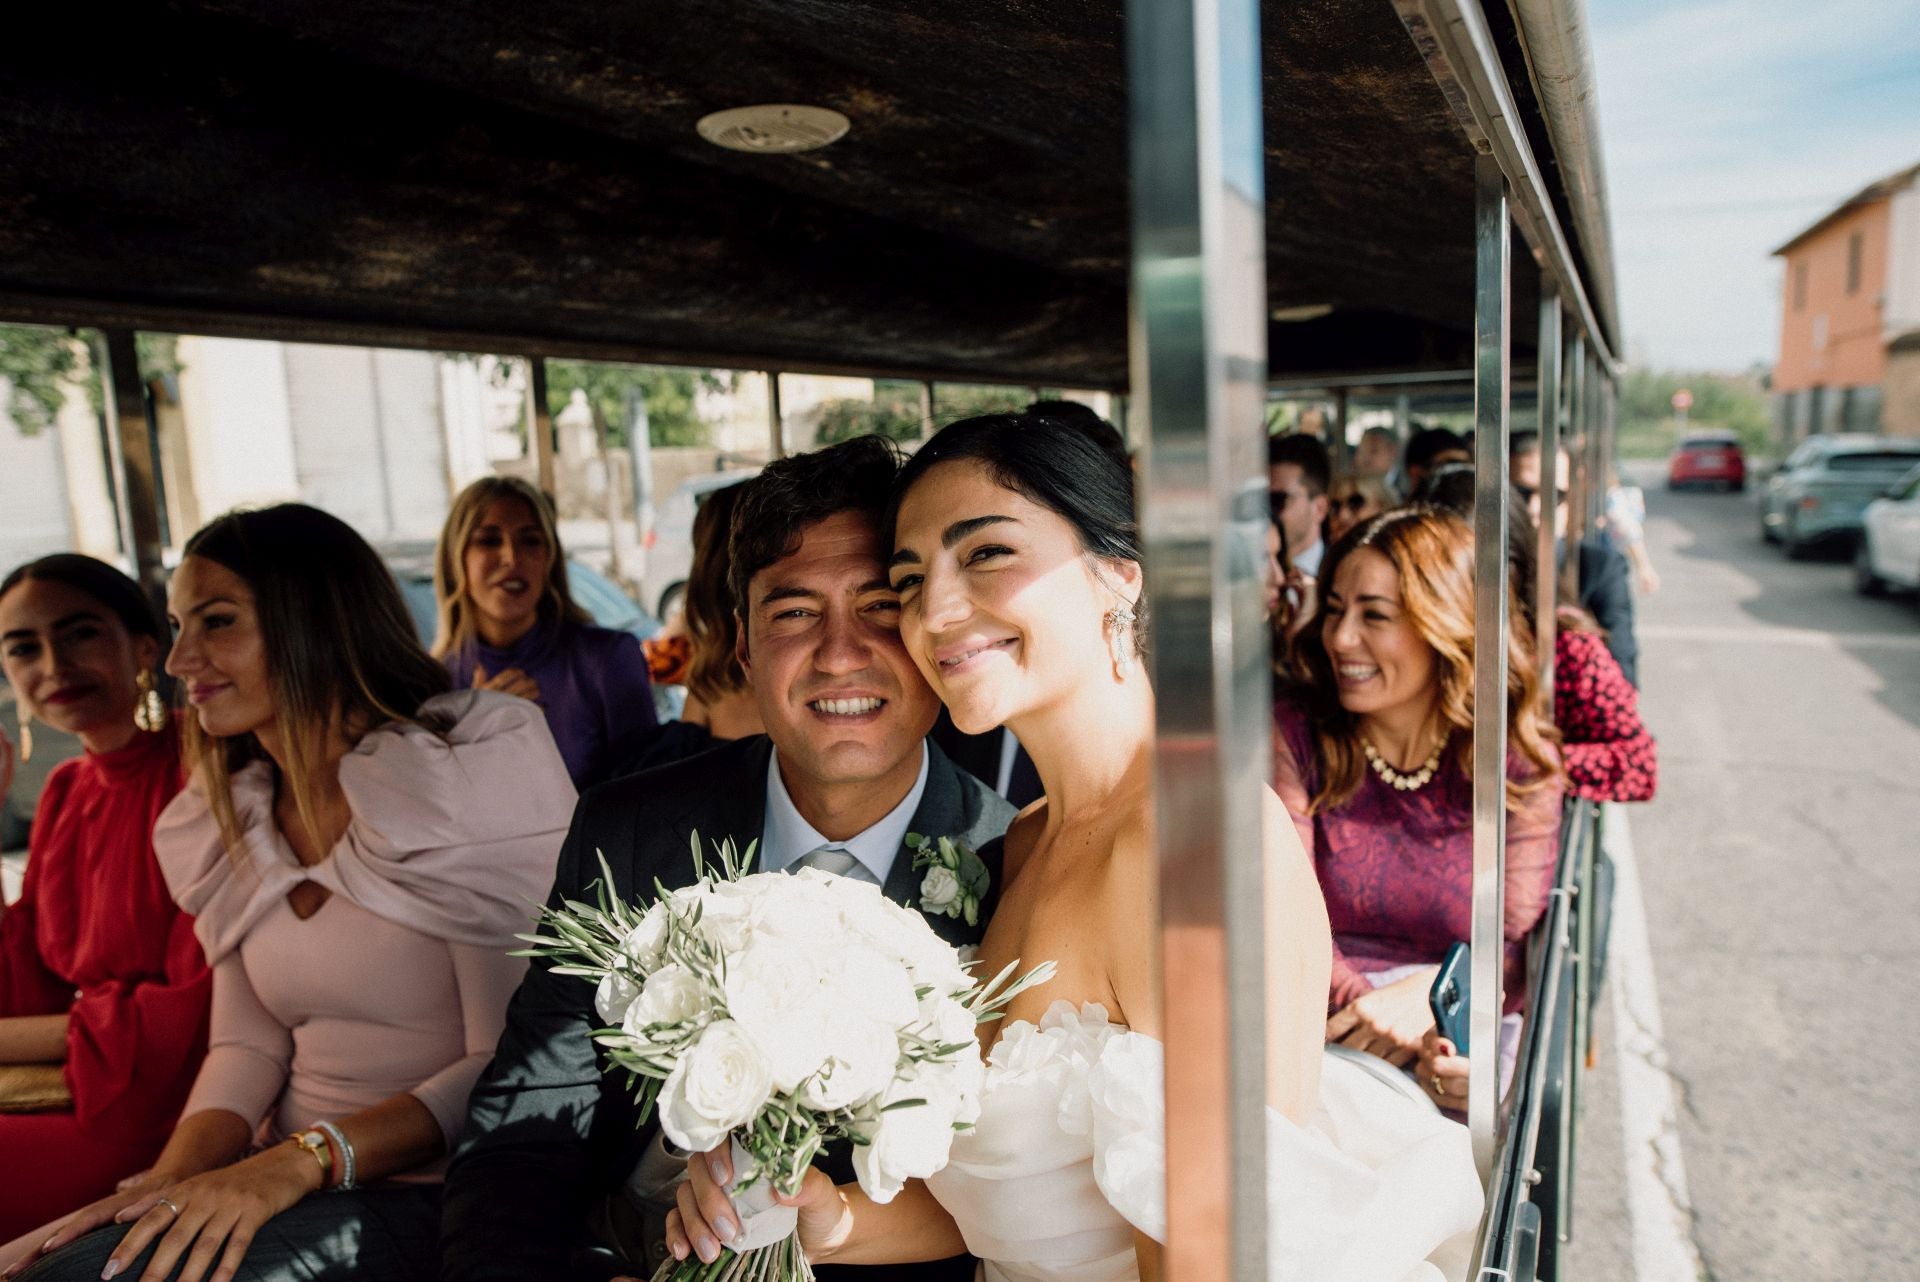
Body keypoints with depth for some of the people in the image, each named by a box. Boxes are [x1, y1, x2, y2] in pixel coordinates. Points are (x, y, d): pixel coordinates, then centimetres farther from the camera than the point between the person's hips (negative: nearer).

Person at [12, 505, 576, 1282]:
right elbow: (249, 1045, 7)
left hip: (440, 1193, -6)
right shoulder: (225, 821, 10)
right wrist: (173, 1177, -11)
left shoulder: (472, 772, -13)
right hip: (295, 1190, 6)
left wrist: (305, 1158, -25)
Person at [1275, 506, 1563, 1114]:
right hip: (1316, 1033, 0)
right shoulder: (1294, 738, 2)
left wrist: (1426, 995, -26)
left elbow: (1518, 948, -4)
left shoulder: (1521, 762, 2)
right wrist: (1365, 1008, -25)